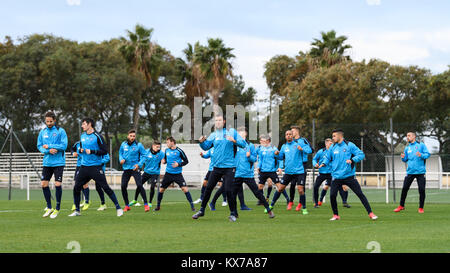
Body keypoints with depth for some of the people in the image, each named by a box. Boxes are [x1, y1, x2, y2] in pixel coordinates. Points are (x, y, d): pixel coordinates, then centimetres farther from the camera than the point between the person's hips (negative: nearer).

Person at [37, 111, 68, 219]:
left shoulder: (60, 131, -5)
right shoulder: (42, 132, 8)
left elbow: (64, 146, -12)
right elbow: (39, 146, 7)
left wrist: (49, 146, -14)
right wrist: (49, 151, -13)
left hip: (58, 163, -5)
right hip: (47, 163, 5)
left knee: (57, 184, -9)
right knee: (44, 184, 2)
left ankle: (57, 209, 4)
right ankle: (49, 208, 16)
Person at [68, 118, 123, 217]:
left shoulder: (97, 136, -8)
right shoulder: (83, 136, 12)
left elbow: (105, 151, -11)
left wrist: (92, 151, -19)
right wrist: (81, 150, 2)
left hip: (96, 167, -6)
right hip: (84, 167, 6)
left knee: (105, 187, -9)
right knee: (76, 188, 2)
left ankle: (118, 208, 0)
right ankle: (77, 211, 16)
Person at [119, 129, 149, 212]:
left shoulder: (139, 145, -8)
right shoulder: (124, 144, 3)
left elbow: (144, 155, -4)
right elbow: (120, 153, 18)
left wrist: (139, 164, -15)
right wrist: (121, 159, -3)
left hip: (135, 168, -4)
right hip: (126, 168, 4)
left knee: (139, 185, -16)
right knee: (123, 186, -1)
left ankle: (146, 204, -9)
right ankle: (127, 205, 13)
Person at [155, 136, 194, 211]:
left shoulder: (179, 151, -9)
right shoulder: (166, 150, 5)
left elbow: (186, 161, -4)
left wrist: (178, 164, -19)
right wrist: (164, 161, -4)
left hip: (177, 174, -4)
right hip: (168, 173, 4)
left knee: (185, 189, -17)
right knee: (161, 189, 6)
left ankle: (192, 206, -10)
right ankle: (158, 206, 25)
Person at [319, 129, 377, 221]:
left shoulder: (349, 145, -5)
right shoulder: (332, 147, 7)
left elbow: (361, 154, -6)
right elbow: (328, 157, 19)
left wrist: (352, 160, -21)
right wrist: (324, 163, -1)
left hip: (349, 175, -3)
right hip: (337, 177, 3)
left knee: (360, 194, -4)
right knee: (332, 195, -8)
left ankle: (370, 213, 1)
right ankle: (335, 215, 12)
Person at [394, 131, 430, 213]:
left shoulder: (421, 145, 2)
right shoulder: (407, 148, 15)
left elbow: (427, 154, -3)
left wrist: (421, 155, -22)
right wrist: (403, 158, -4)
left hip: (420, 172, -3)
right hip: (410, 172, 3)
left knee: (422, 190, -4)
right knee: (404, 189, 1)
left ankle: (421, 207, 8)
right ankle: (401, 206, 14)